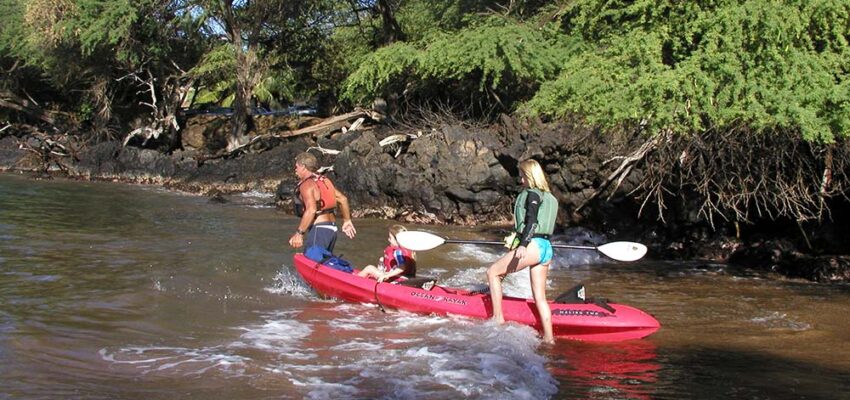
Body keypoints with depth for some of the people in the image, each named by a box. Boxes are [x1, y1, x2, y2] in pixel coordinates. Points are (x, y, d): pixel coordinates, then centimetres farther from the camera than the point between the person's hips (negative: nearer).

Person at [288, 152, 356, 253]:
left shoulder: (306, 185, -12)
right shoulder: (324, 180, 15)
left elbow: (311, 210, -26)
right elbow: (343, 199, 16)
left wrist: (299, 233, -26)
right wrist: (347, 220, 24)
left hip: (318, 229, -9)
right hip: (332, 227, 9)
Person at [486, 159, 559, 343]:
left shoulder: (532, 194, -6)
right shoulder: (548, 197, 19)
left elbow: (532, 221, -19)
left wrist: (523, 245, -28)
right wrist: (518, 237, 36)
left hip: (533, 246, -9)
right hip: (546, 248, 9)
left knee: (493, 272, 3)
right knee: (540, 297, 8)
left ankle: (498, 318, -1)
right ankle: (549, 338, 5)